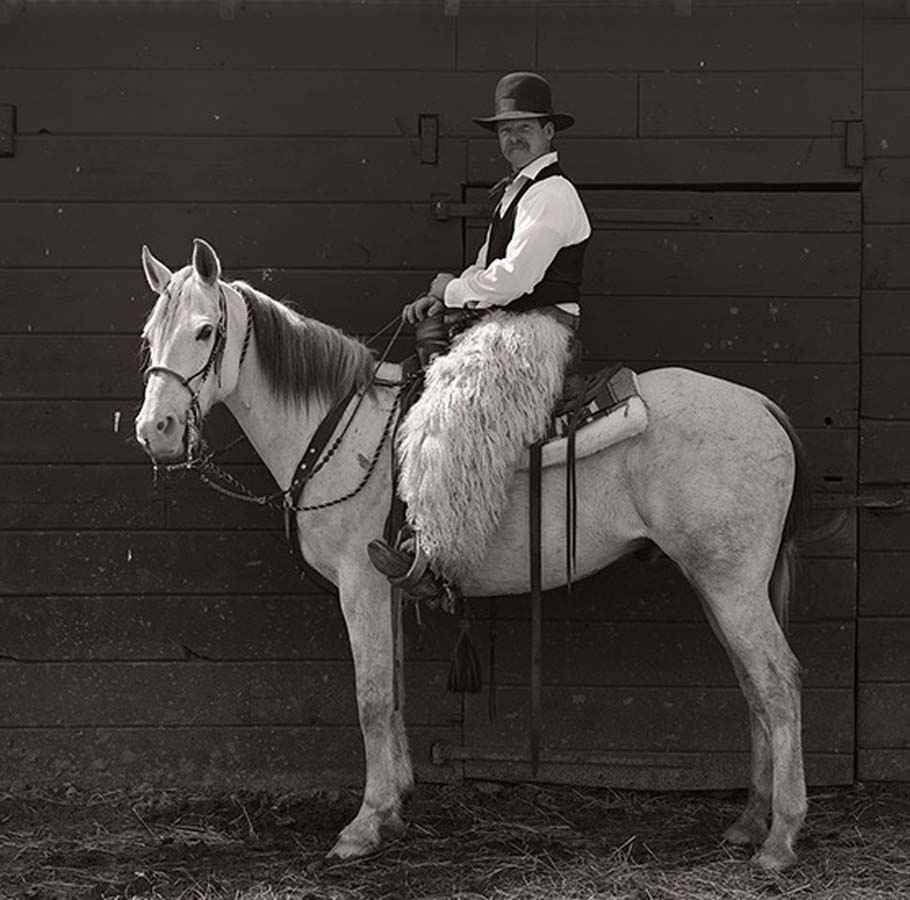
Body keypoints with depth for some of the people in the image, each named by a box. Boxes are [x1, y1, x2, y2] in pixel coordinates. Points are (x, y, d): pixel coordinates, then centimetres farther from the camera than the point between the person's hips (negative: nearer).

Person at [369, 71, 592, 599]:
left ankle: (434, 558, -38)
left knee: (461, 412, -31)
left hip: (541, 329, -11)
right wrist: (440, 299, 7)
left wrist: (454, 290, -3)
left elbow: (512, 278, -18)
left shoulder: (551, 194, -11)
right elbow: (489, 269, 25)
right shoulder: (514, 191, 22)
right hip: (508, 328, 11)